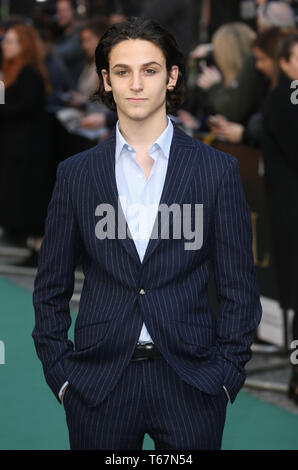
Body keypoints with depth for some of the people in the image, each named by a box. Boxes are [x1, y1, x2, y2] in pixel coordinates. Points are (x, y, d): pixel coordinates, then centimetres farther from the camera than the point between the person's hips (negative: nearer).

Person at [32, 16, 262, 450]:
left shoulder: (218, 170, 1)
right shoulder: (75, 174, 5)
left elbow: (239, 288, 2)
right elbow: (51, 289, 8)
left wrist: (227, 373, -3)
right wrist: (59, 372, 1)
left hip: (190, 381, -1)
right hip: (99, 380, 1)